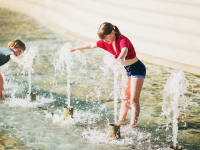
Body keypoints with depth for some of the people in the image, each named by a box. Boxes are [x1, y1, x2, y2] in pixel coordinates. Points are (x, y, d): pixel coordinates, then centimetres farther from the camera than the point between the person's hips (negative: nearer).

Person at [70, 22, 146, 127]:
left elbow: (124, 50, -50)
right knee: (125, 98, 16)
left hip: (137, 69, -8)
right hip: (126, 70, 8)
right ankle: (121, 121, 24)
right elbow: (92, 45, 10)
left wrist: (120, 59, -72)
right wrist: (76, 48, 20)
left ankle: (133, 125, -11)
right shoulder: (106, 42, -3)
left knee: (134, 100, -11)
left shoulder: (123, 40, -27)